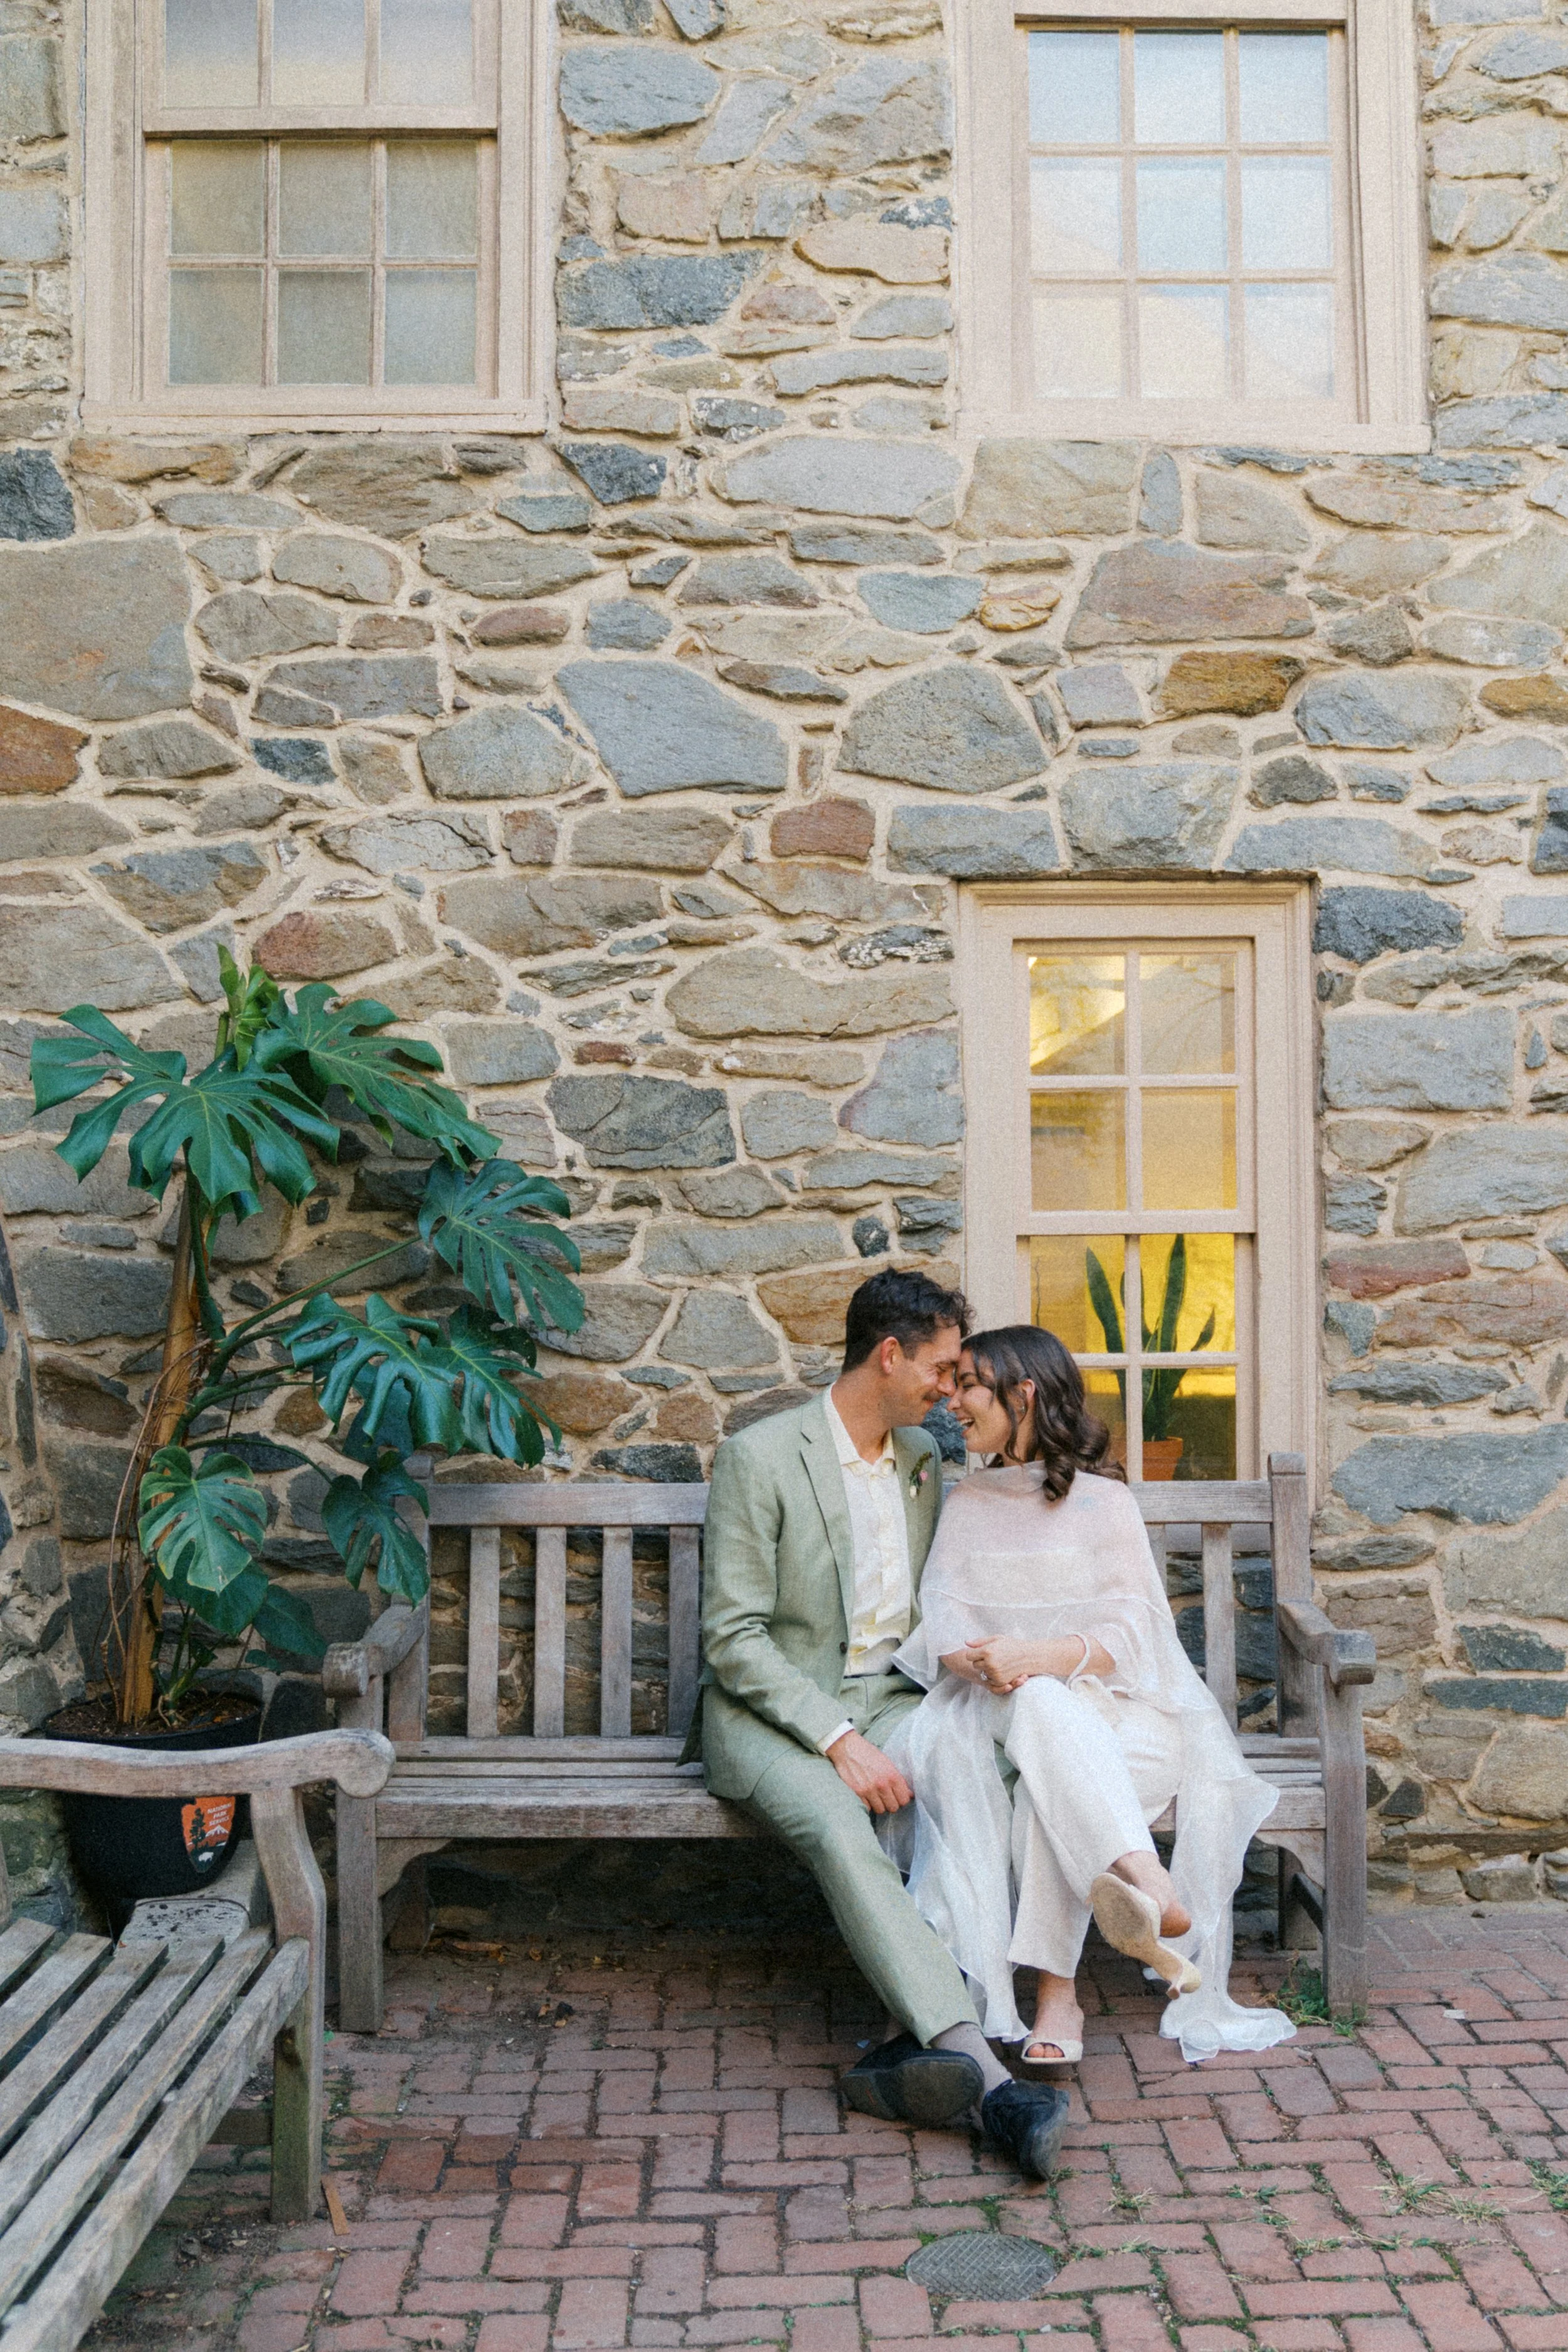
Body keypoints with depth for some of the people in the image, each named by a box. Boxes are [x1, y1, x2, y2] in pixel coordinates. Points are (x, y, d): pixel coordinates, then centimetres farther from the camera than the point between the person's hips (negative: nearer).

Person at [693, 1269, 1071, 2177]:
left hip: (887, 1695, 5)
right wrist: (838, 1738, -23)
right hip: (772, 1709, -5)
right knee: (838, 1825, -36)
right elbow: (735, 1639, -13)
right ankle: (981, 2066, -43)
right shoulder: (760, 1456, -9)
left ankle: (927, 2038, -32)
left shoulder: (923, 1457, 13)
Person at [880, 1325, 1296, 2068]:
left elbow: (1129, 1636, -6)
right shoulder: (966, 1505, 17)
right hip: (994, 1705, 2)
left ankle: (1056, 1991, -40)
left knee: (1047, 1792, -36)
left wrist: (1039, 1656, -25)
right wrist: (985, 1665, -20)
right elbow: (941, 1629, 5)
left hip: (1108, 1706, -2)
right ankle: (1152, 1889, -49)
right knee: (1043, 1708, -36)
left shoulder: (1104, 1502, 4)